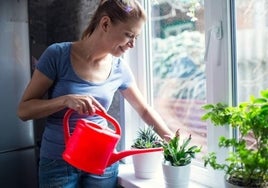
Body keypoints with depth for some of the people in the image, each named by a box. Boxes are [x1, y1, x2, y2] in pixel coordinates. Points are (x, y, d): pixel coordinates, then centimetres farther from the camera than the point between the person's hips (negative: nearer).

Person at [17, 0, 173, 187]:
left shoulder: (120, 68, -4)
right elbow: (24, 110, -12)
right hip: (58, 162, -2)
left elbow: (144, 110, 10)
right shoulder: (58, 55, -13)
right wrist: (66, 99, -27)